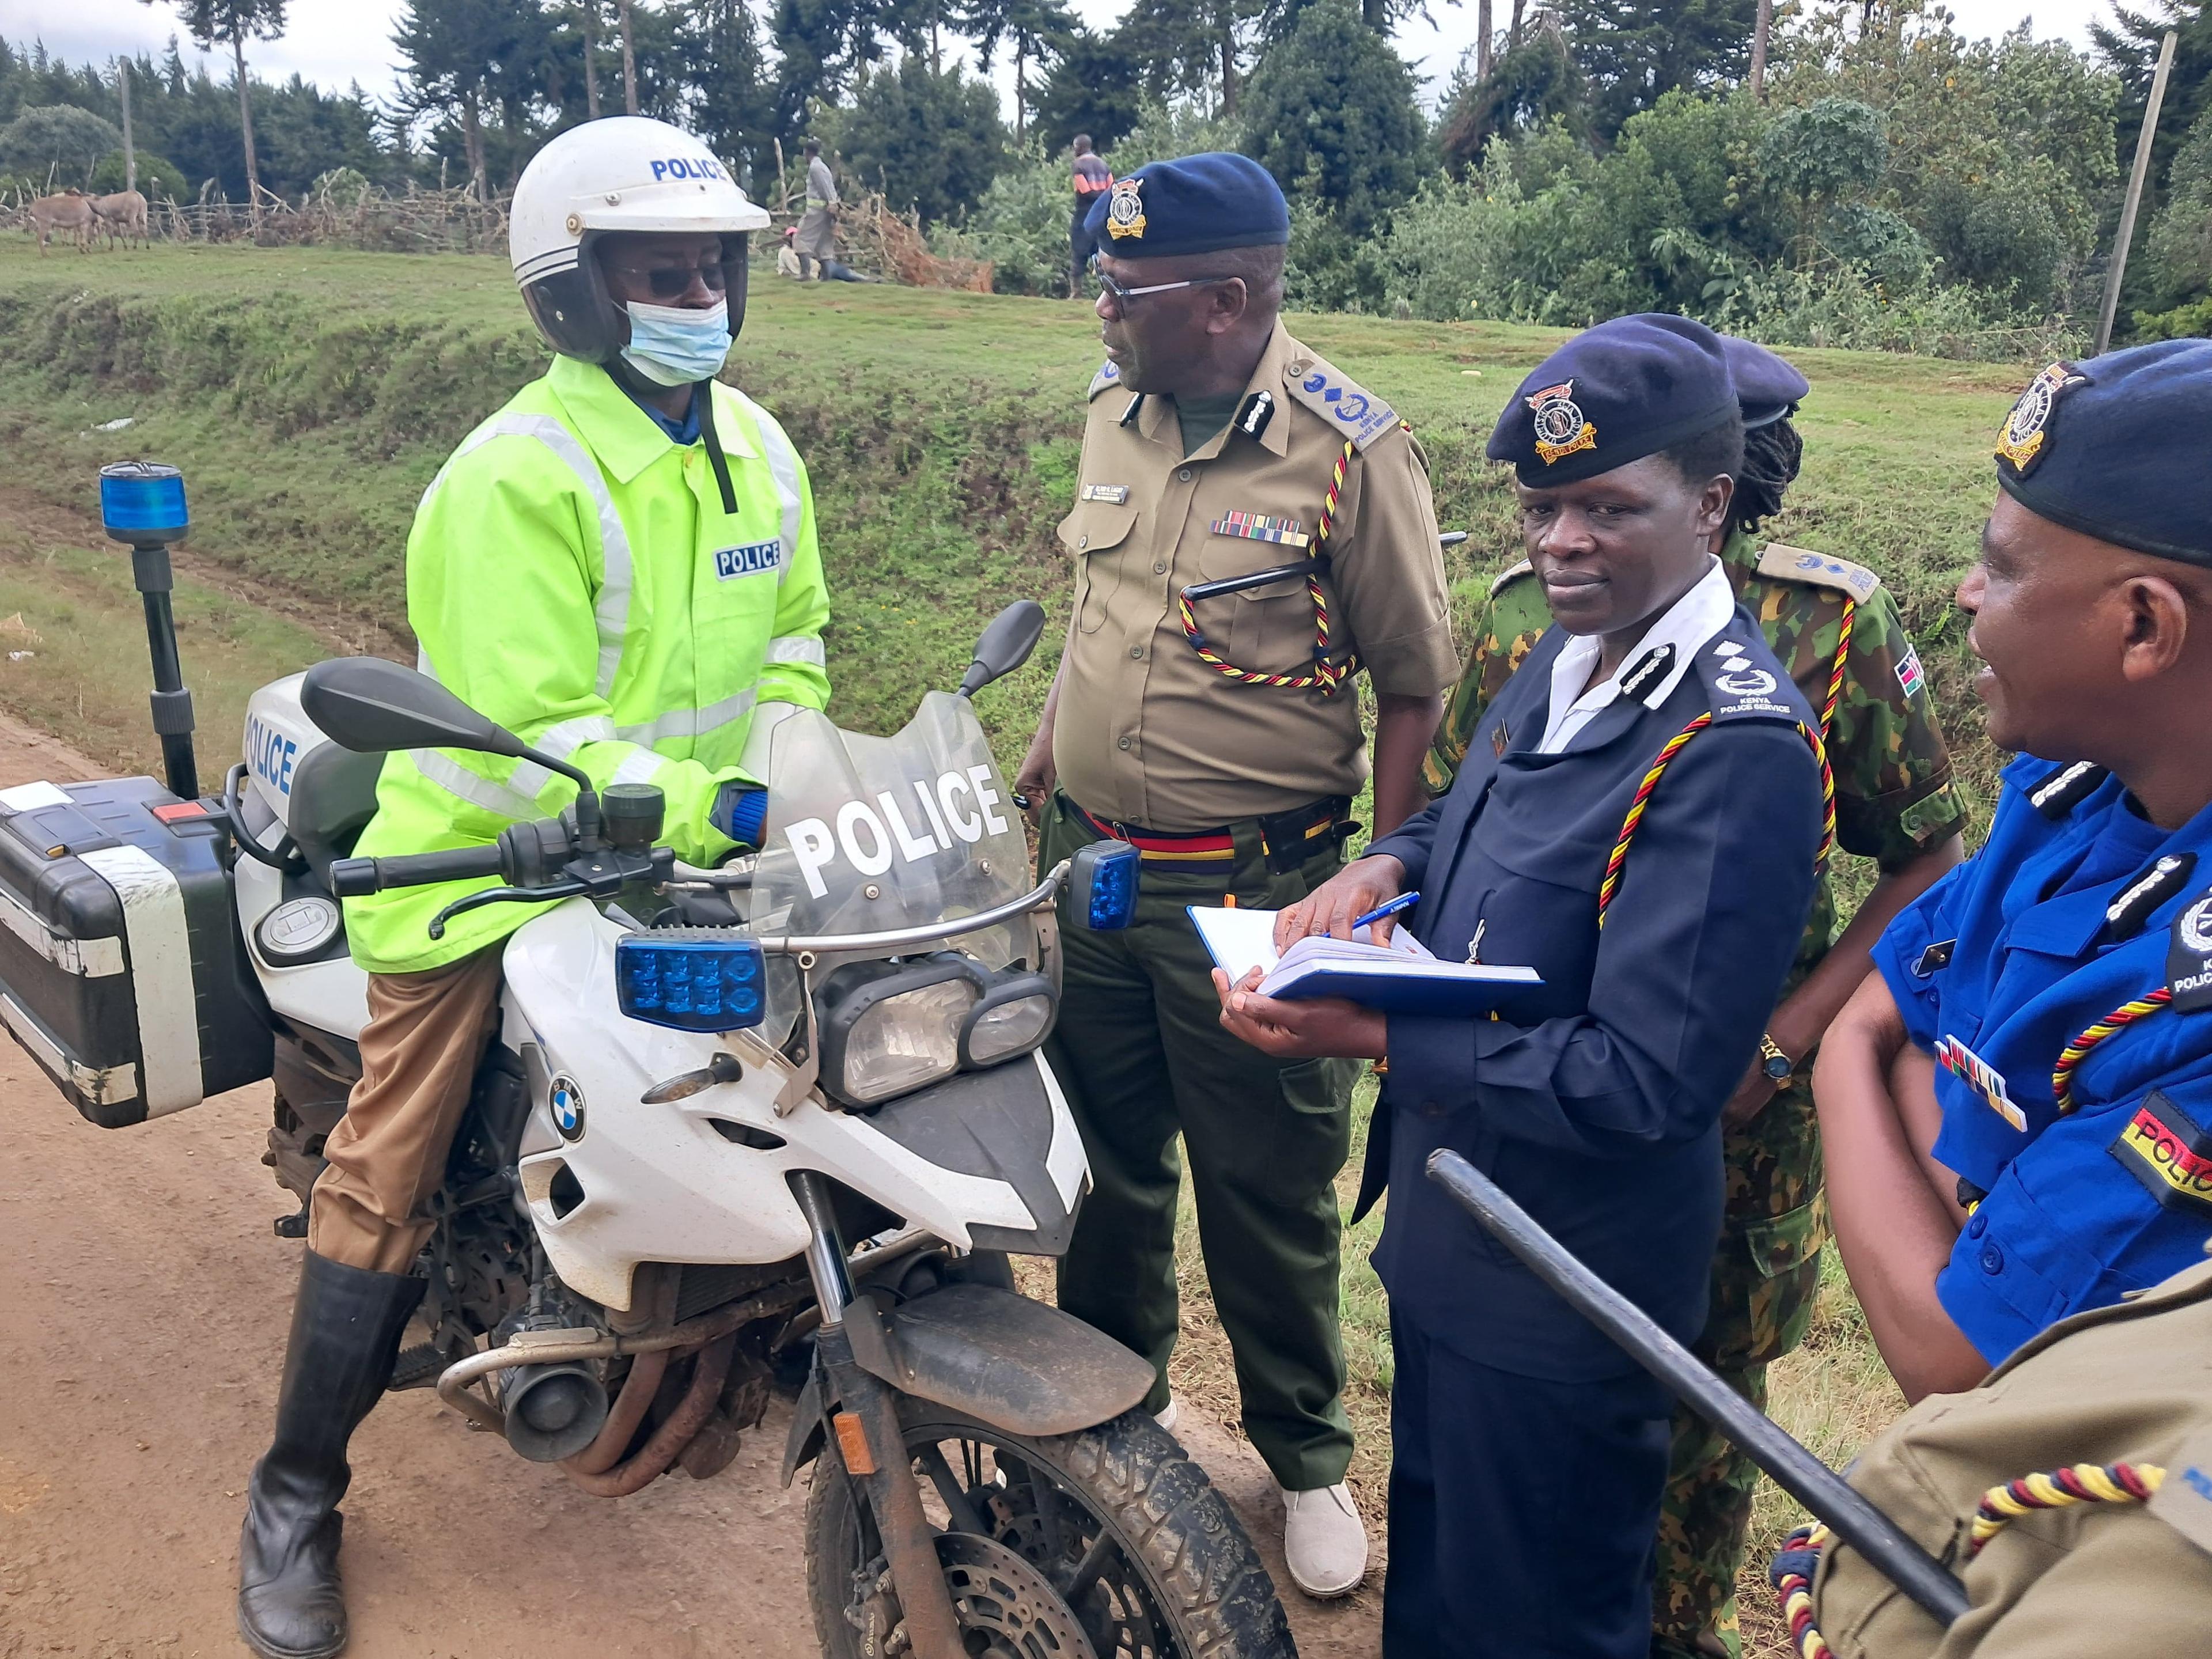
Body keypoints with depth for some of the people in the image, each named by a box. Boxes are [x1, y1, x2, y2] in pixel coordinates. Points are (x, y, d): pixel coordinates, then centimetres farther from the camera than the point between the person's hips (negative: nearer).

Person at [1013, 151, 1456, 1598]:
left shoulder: (1350, 447, -14)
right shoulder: (1113, 412, 5)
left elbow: (1417, 685, -10)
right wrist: (1043, 762, 13)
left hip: (1254, 891, -5)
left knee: (1268, 1193, 8)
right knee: (1107, 1157, 19)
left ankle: (1307, 1453, 33)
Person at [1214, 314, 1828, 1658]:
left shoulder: (1738, 750, -26)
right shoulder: (1566, 663, 2)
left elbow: (1645, 1083, -29)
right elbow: (1475, 815, 18)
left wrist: (1371, 1035, -29)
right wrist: (1387, 866, -5)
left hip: (1566, 1286, -8)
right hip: (1450, 1226, 8)